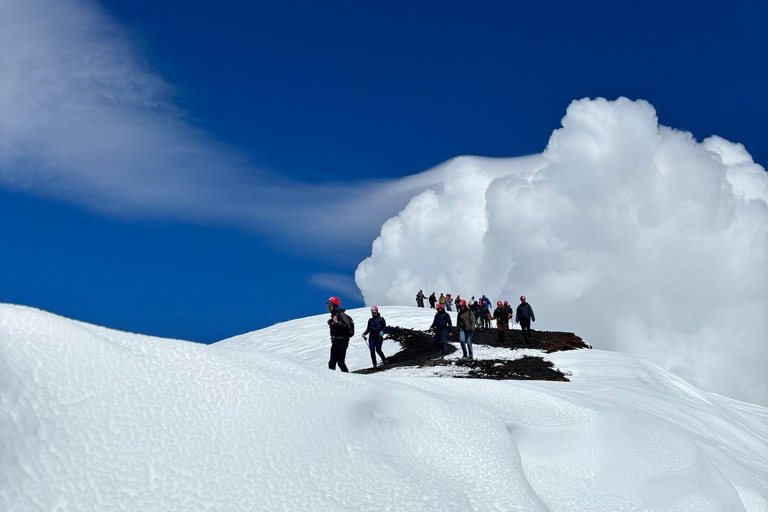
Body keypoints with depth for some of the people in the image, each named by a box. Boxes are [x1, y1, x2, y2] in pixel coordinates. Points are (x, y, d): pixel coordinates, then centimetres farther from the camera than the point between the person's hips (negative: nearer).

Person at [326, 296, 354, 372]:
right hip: (335, 341, 9)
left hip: (342, 341, -9)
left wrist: (336, 322, -23)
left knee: (341, 362, -7)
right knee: (332, 363, 4)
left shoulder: (341, 315, -11)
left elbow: (347, 327, -20)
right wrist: (330, 324, 8)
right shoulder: (333, 315, 17)